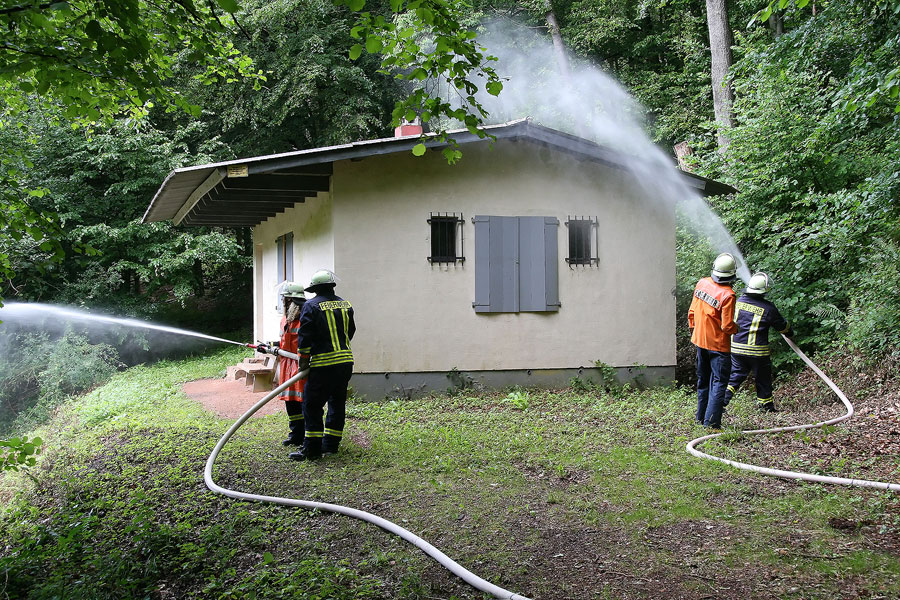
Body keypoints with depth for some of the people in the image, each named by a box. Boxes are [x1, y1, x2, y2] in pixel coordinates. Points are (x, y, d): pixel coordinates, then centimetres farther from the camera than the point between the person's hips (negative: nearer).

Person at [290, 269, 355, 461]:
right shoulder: (345, 305, 12)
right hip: (346, 361, 6)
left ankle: (312, 448, -1)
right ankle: (331, 444, 20)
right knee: (337, 402, 15)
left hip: (323, 365, -6)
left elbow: (305, 337, -9)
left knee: (312, 404, 0)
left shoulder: (311, 306, -6)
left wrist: (303, 361, 1)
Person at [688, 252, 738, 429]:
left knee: (703, 380, 19)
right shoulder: (727, 295, -23)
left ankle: (701, 418, 28)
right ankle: (711, 422, -6)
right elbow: (727, 327, -19)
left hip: (700, 340, 7)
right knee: (719, 383, 0)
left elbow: (692, 311, 7)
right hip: (718, 345, -7)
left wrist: (693, 328, 21)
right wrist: (736, 327, 2)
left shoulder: (702, 283, -4)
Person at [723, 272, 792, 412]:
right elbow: (782, 326, 4)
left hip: (736, 348, 4)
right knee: (763, 378, 13)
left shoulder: (740, 300, 0)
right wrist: (789, 333, 24)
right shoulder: (768, 308, -11)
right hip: (757, 351, -4)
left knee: (735, 375, 13)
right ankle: (766, 405, 24)